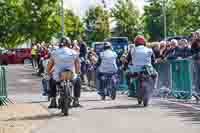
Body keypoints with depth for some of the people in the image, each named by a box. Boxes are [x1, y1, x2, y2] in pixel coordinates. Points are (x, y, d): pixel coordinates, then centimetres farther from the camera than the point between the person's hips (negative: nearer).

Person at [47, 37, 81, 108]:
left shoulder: (54, 53, 2)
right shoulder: (74, 53, 2)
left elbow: (50, 65, 8)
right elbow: (78, 64, 8)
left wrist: (49, 72, 27)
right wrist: (77, 72, 27)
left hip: (58, 78, 1)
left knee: (52, 82, 34)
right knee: (78, 81, 33)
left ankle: (53, 101, 23)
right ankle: (76, 100, 22)